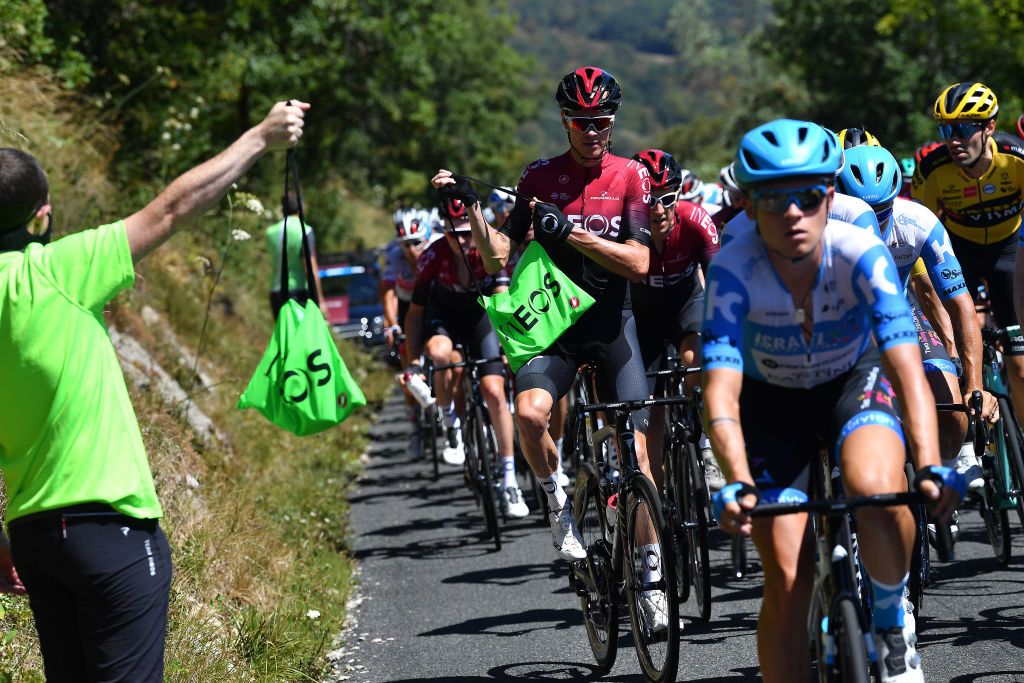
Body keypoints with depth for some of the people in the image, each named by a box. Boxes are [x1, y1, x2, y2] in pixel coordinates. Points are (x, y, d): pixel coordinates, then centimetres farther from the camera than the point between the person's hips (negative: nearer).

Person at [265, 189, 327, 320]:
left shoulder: (270, 232, 7)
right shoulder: (305, 231, -9)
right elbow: (312, 270, -14)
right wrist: (320, 300, -11)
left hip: (276, 293, 5)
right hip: (300, 293, -5)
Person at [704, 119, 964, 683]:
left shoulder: (861, 252, -28)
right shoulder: (733, 269, -28)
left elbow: (906, 366, -35)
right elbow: (721, 389, -35)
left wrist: (931, 468, -49)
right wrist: (738, 483, -52)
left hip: (855, 381, 0)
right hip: (772, 401, 0)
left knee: (877, 488, -33)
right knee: (788, 582, -10)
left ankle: (891, 621, -4)